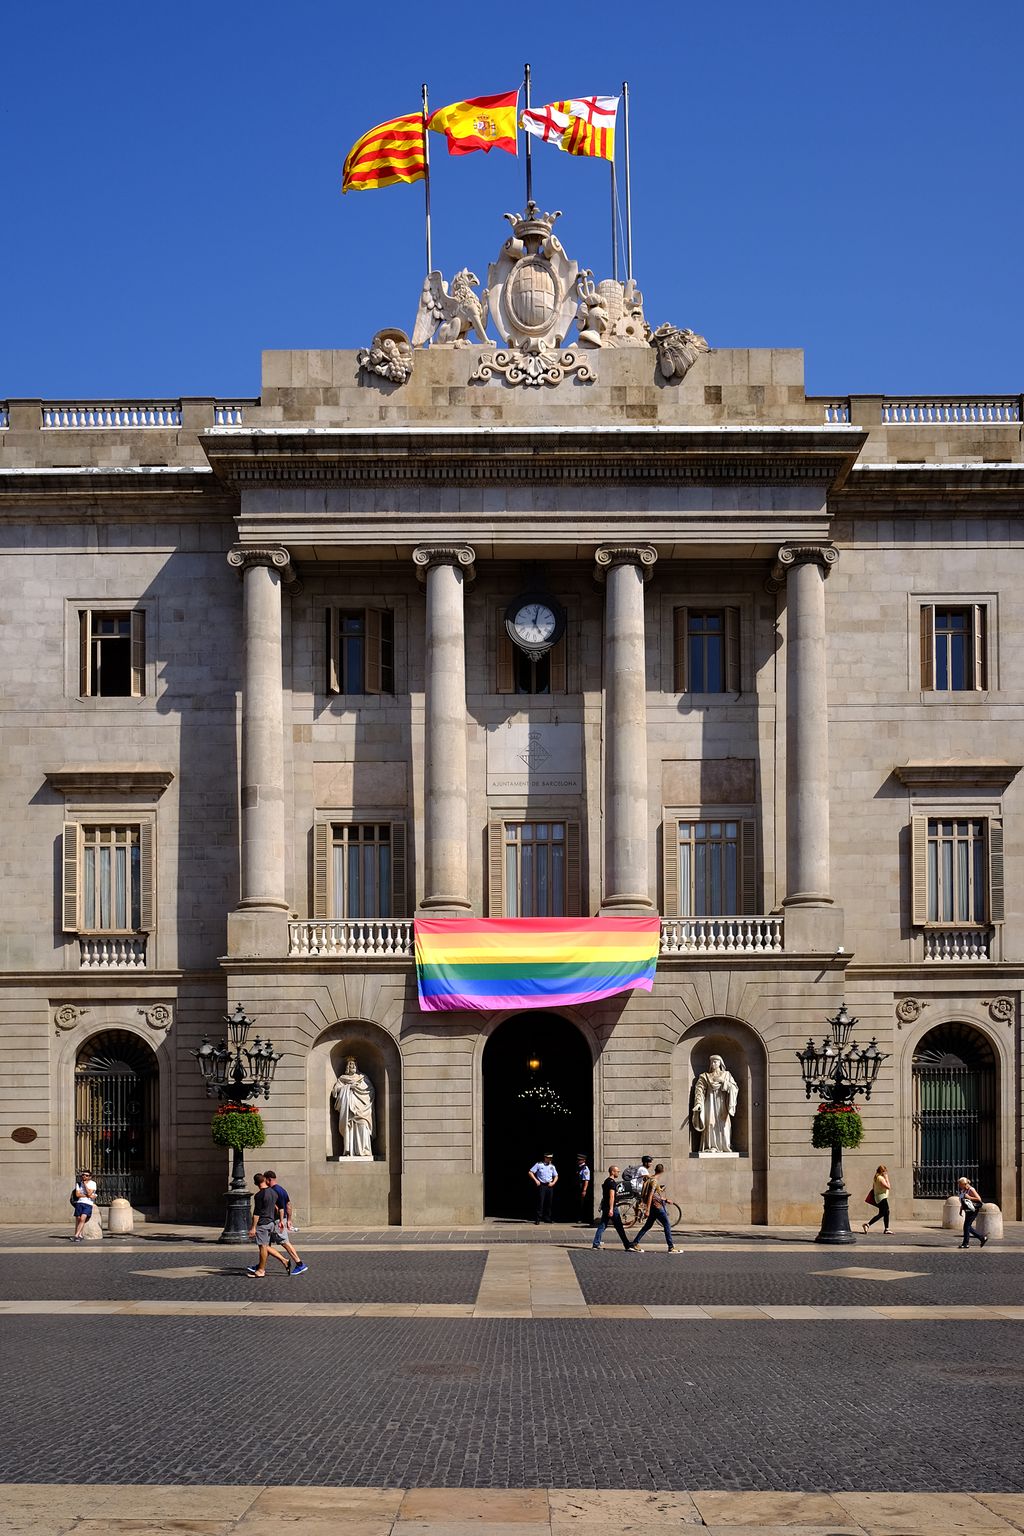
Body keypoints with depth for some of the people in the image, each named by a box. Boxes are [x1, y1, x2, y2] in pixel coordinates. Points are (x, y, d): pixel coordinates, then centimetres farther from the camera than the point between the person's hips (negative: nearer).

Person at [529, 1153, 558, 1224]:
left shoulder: (552, 1166, 12)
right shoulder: (539, 1165, -2)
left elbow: (556, 1176, 19)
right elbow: (530, 1172, -3)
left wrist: (553, 1183, 1)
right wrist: (536, 1180, -11)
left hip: (549, 1186, 5)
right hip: (541, 1185, -5)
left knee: (548, 1203, 6)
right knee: (540, 1202, -9)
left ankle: (547, 1218, 16)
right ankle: (537, 1219, -7)